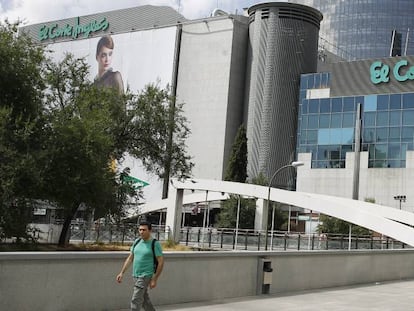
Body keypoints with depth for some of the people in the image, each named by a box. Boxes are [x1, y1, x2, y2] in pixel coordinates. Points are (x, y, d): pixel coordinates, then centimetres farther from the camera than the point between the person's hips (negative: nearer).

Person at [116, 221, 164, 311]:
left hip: (145, 276, -7)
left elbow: (161, 262, -12)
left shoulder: (155, 244, -12)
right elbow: (130, 258, 11)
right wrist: (121, 273, 4)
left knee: (135, 301, -9)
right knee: (144, 299, 16)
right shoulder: (137, 242, 7)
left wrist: (155, 279, -14)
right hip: (136, 276, 7)